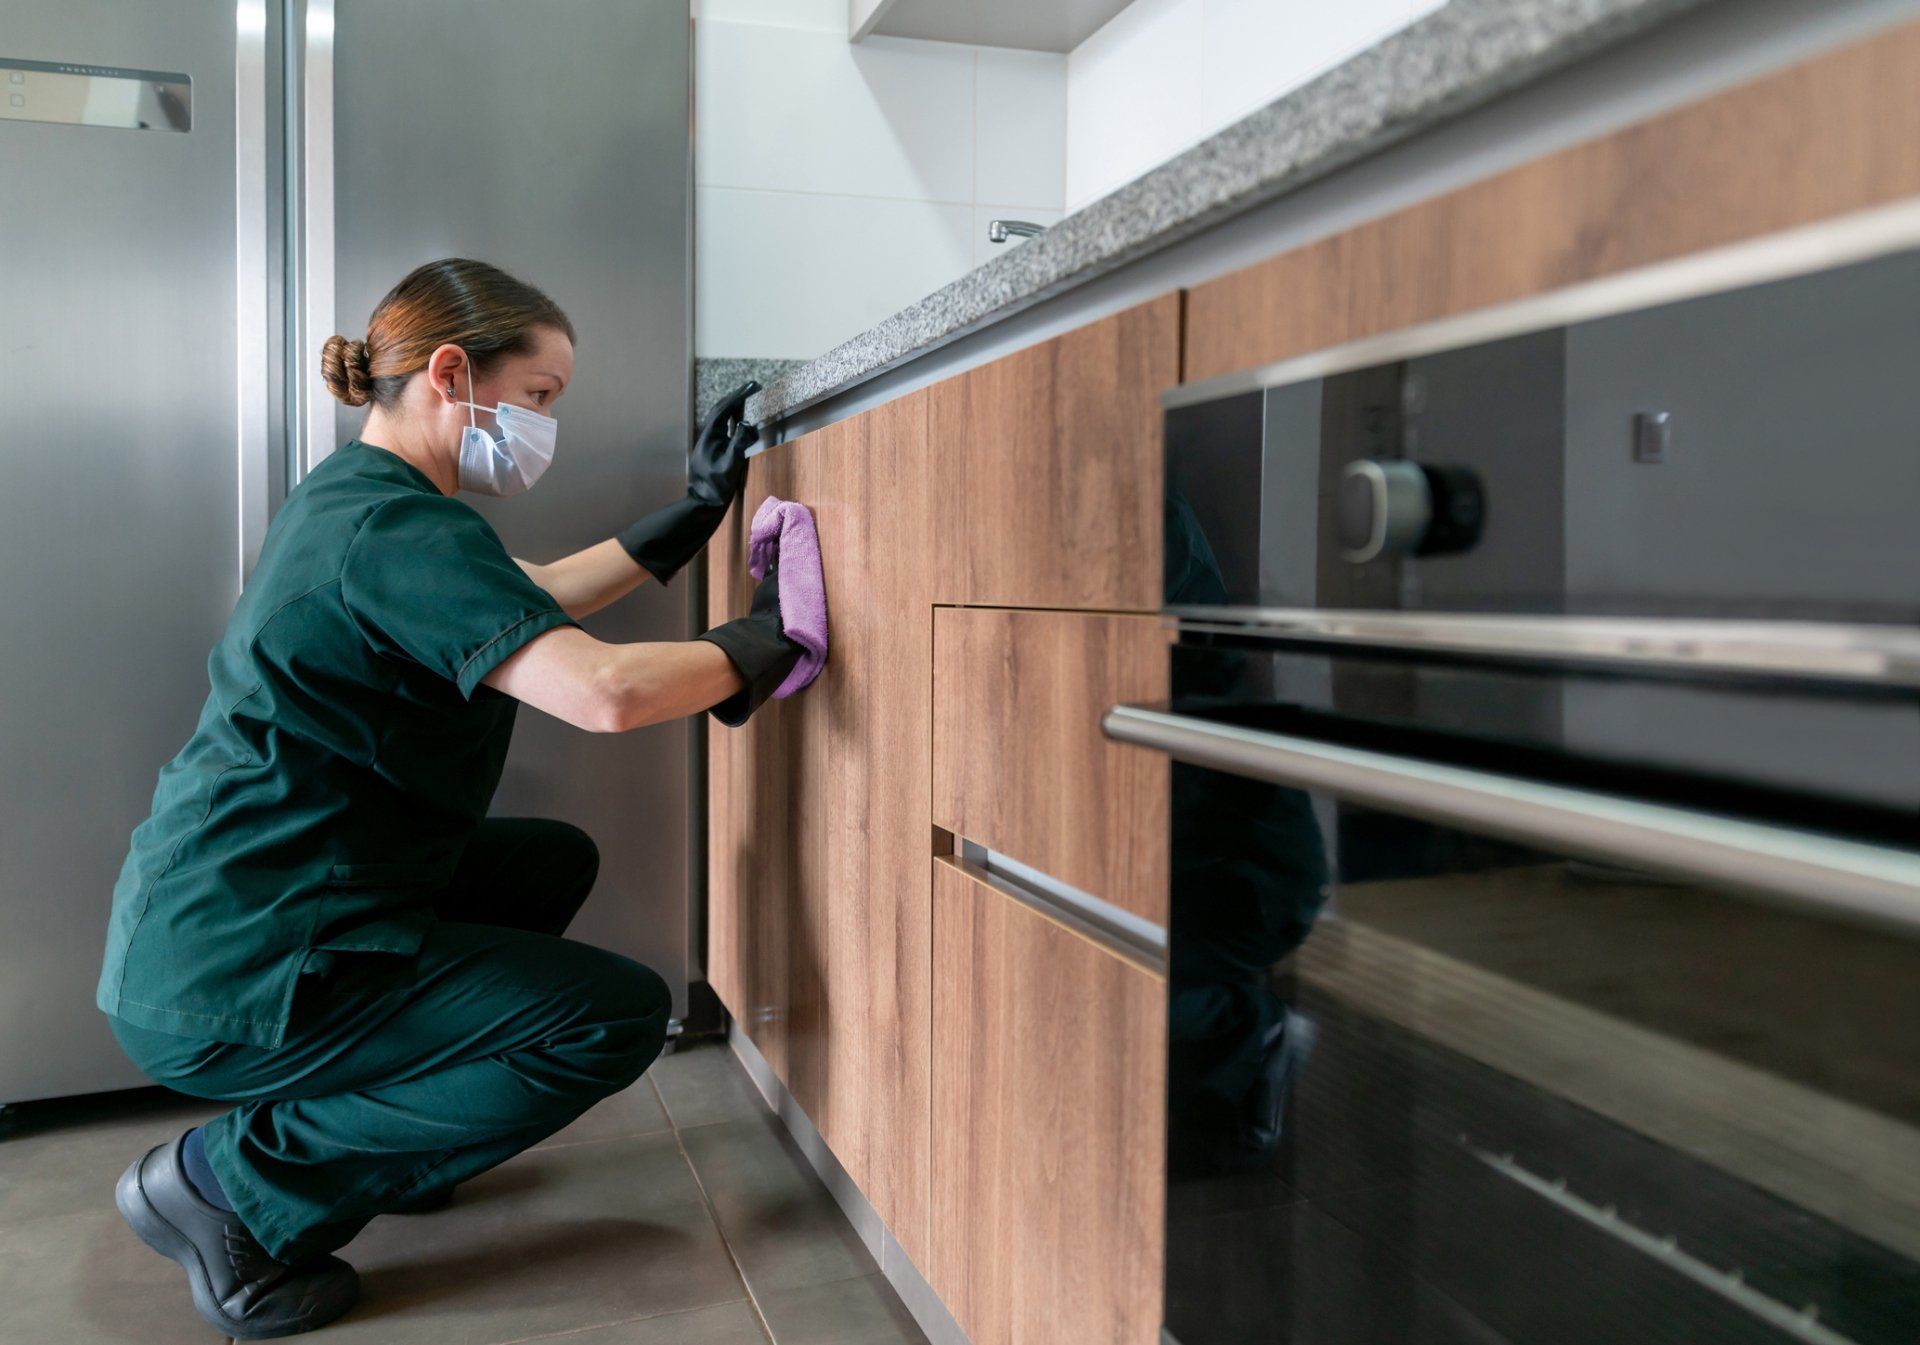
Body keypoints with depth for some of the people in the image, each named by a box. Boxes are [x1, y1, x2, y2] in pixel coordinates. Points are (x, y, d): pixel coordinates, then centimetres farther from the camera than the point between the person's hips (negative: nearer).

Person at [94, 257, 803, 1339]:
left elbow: (526, 602, 22)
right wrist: (761, 641, -16)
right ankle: (239, 1183, -3)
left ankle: (377, 1129, 20)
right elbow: (604, 690, -34)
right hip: (233, 974, -10)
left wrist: (696, 513, 18)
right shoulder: (397, 528, -22)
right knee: (619, 1016, -8)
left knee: (555, 861, 21)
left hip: (205, 920, 10)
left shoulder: (351, 496, 11)